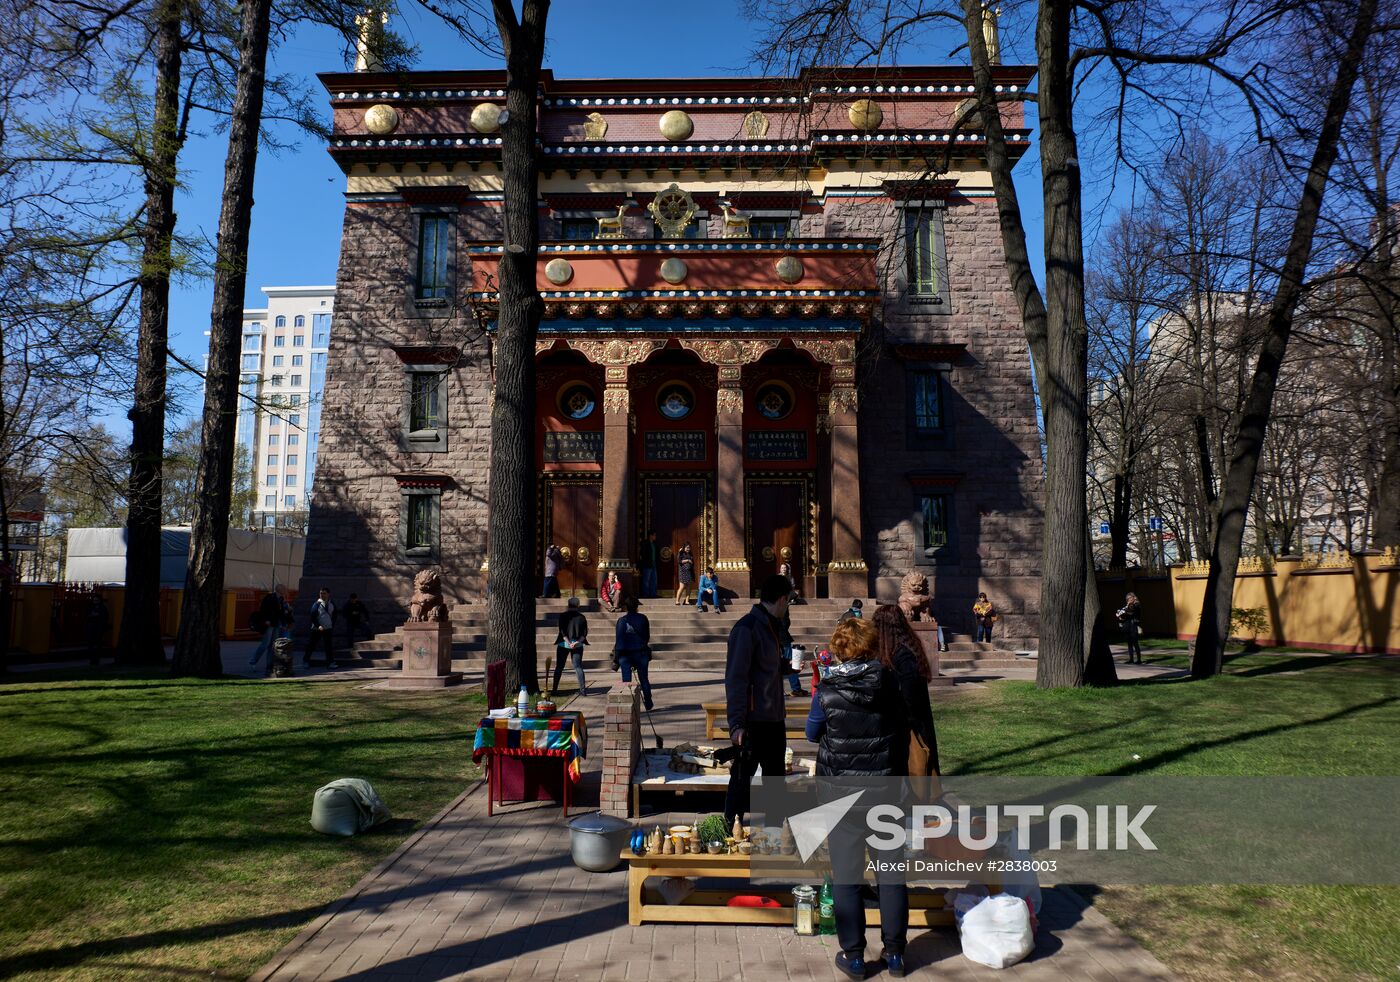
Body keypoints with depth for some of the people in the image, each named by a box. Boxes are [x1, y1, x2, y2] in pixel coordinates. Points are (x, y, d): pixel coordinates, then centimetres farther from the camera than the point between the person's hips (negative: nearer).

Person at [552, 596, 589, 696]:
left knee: (559, 667, 7)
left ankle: (554, 690, 6)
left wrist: (568, 642, -13)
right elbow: (585, 633, -3)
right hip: (578, 645, 2)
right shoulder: (581, 617, 3)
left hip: (563, 644, -2)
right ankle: (583, 689, -2)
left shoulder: (563, 616, -3)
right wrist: (577, 642, -10)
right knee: (578, 667, 7)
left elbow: (562, 631, -11)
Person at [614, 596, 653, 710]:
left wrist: (617, 654, 4)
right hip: (641, 652, 1)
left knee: (626, 681, 3)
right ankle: (648, 705, 20)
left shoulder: (621, 620, -4)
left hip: (625, 653, -1)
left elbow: (618, 639, -3)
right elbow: (647, 636, 3)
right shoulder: (643, 618, -3)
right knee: (643, 679, 12)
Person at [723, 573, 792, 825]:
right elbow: (735, 678, -19)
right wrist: (736, 723, -21)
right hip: (753, 720, -9)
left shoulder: (773, 626, 12)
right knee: (743, 775, 2)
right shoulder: (747, 628, -15)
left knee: (776, 774, 17)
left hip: (774, 719, 9)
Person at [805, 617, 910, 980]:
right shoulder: (889, 684, -7)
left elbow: (813, 733, 4)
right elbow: (903, 733, 5)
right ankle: (895, 952, 22)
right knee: (891, 869, 13)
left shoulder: (827, 691, -12)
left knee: (847, 874, 8)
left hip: (842, 794, -2)